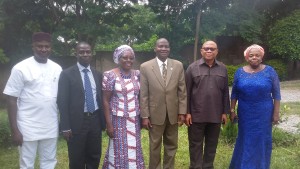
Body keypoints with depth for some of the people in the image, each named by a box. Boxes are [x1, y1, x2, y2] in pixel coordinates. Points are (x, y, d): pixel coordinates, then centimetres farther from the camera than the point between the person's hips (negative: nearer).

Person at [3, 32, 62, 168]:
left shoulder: (57, 68, 4)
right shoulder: (21, 68, -8)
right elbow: (11, 99, -7)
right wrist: (14, 130, -11)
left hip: (51, 127, 4)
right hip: (28, 128, -3)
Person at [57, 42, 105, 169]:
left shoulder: (97, 75, 10)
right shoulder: (67, 74, -4)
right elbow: (62, 102, -8)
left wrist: (104, 121, 10)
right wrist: (65, 127, -13)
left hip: (95, 120, 4)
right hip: (77, 122, -4)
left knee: (94, 158, 15)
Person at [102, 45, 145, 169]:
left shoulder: (137, 74, 4)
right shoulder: (110, 75, -9)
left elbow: (140, 97, 11)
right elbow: (106, 101, -8)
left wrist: (142, 117, 8)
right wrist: (109, 124, -11)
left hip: (134, 120, 4)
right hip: (118, 120, -4)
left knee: (134, 149, 13)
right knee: (119, 150, 6)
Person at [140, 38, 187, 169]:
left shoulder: (178, 65, 0)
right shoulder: (145, 67, -6)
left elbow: (182, 91, 2)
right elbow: (143, 94, -6)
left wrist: (182, 112, -1)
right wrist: (144, 116, -8)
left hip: (173, 113, 2)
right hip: (155, 114, -2)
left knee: (171, 146, 15)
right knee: (155, 146, 12)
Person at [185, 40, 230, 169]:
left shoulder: (222, 69, 6)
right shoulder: (192, 68, -2)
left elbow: (225, 92, 8)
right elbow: (187, 92, -3)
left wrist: (225, 112, 5)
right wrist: (187, 112, -7)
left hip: (216, 115, 3)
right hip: (196, 115, -2)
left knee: (212, 145, 14)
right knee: (195, 145, 8)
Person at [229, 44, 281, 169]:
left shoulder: (269, 71, -4)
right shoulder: (240, 72, 0)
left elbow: (276, 94, -2)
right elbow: (234, 93, 5)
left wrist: (276, 113, -5)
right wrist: (232, 110, 3)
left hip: (264, 114, -1)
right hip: (245, 114, 1)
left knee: (261, 140, 10)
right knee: (245, 140, 12)